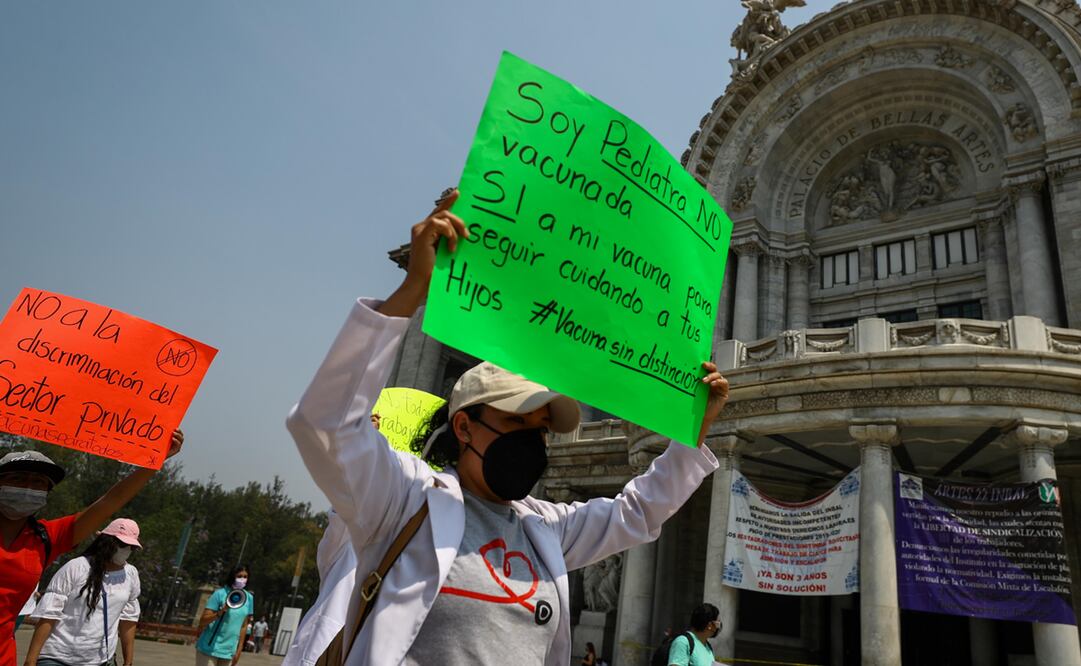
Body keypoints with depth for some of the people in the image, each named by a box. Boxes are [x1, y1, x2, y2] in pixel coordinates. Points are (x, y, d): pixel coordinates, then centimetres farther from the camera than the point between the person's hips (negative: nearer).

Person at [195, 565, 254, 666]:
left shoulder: (249, 598, 3)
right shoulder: (220, 593, -10)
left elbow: (244, 626, 9)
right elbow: (202, 621, -12)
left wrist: (239, 649, 8)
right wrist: (221, 612, -27)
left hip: (228, 651, 4)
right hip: (209, 648, -4)